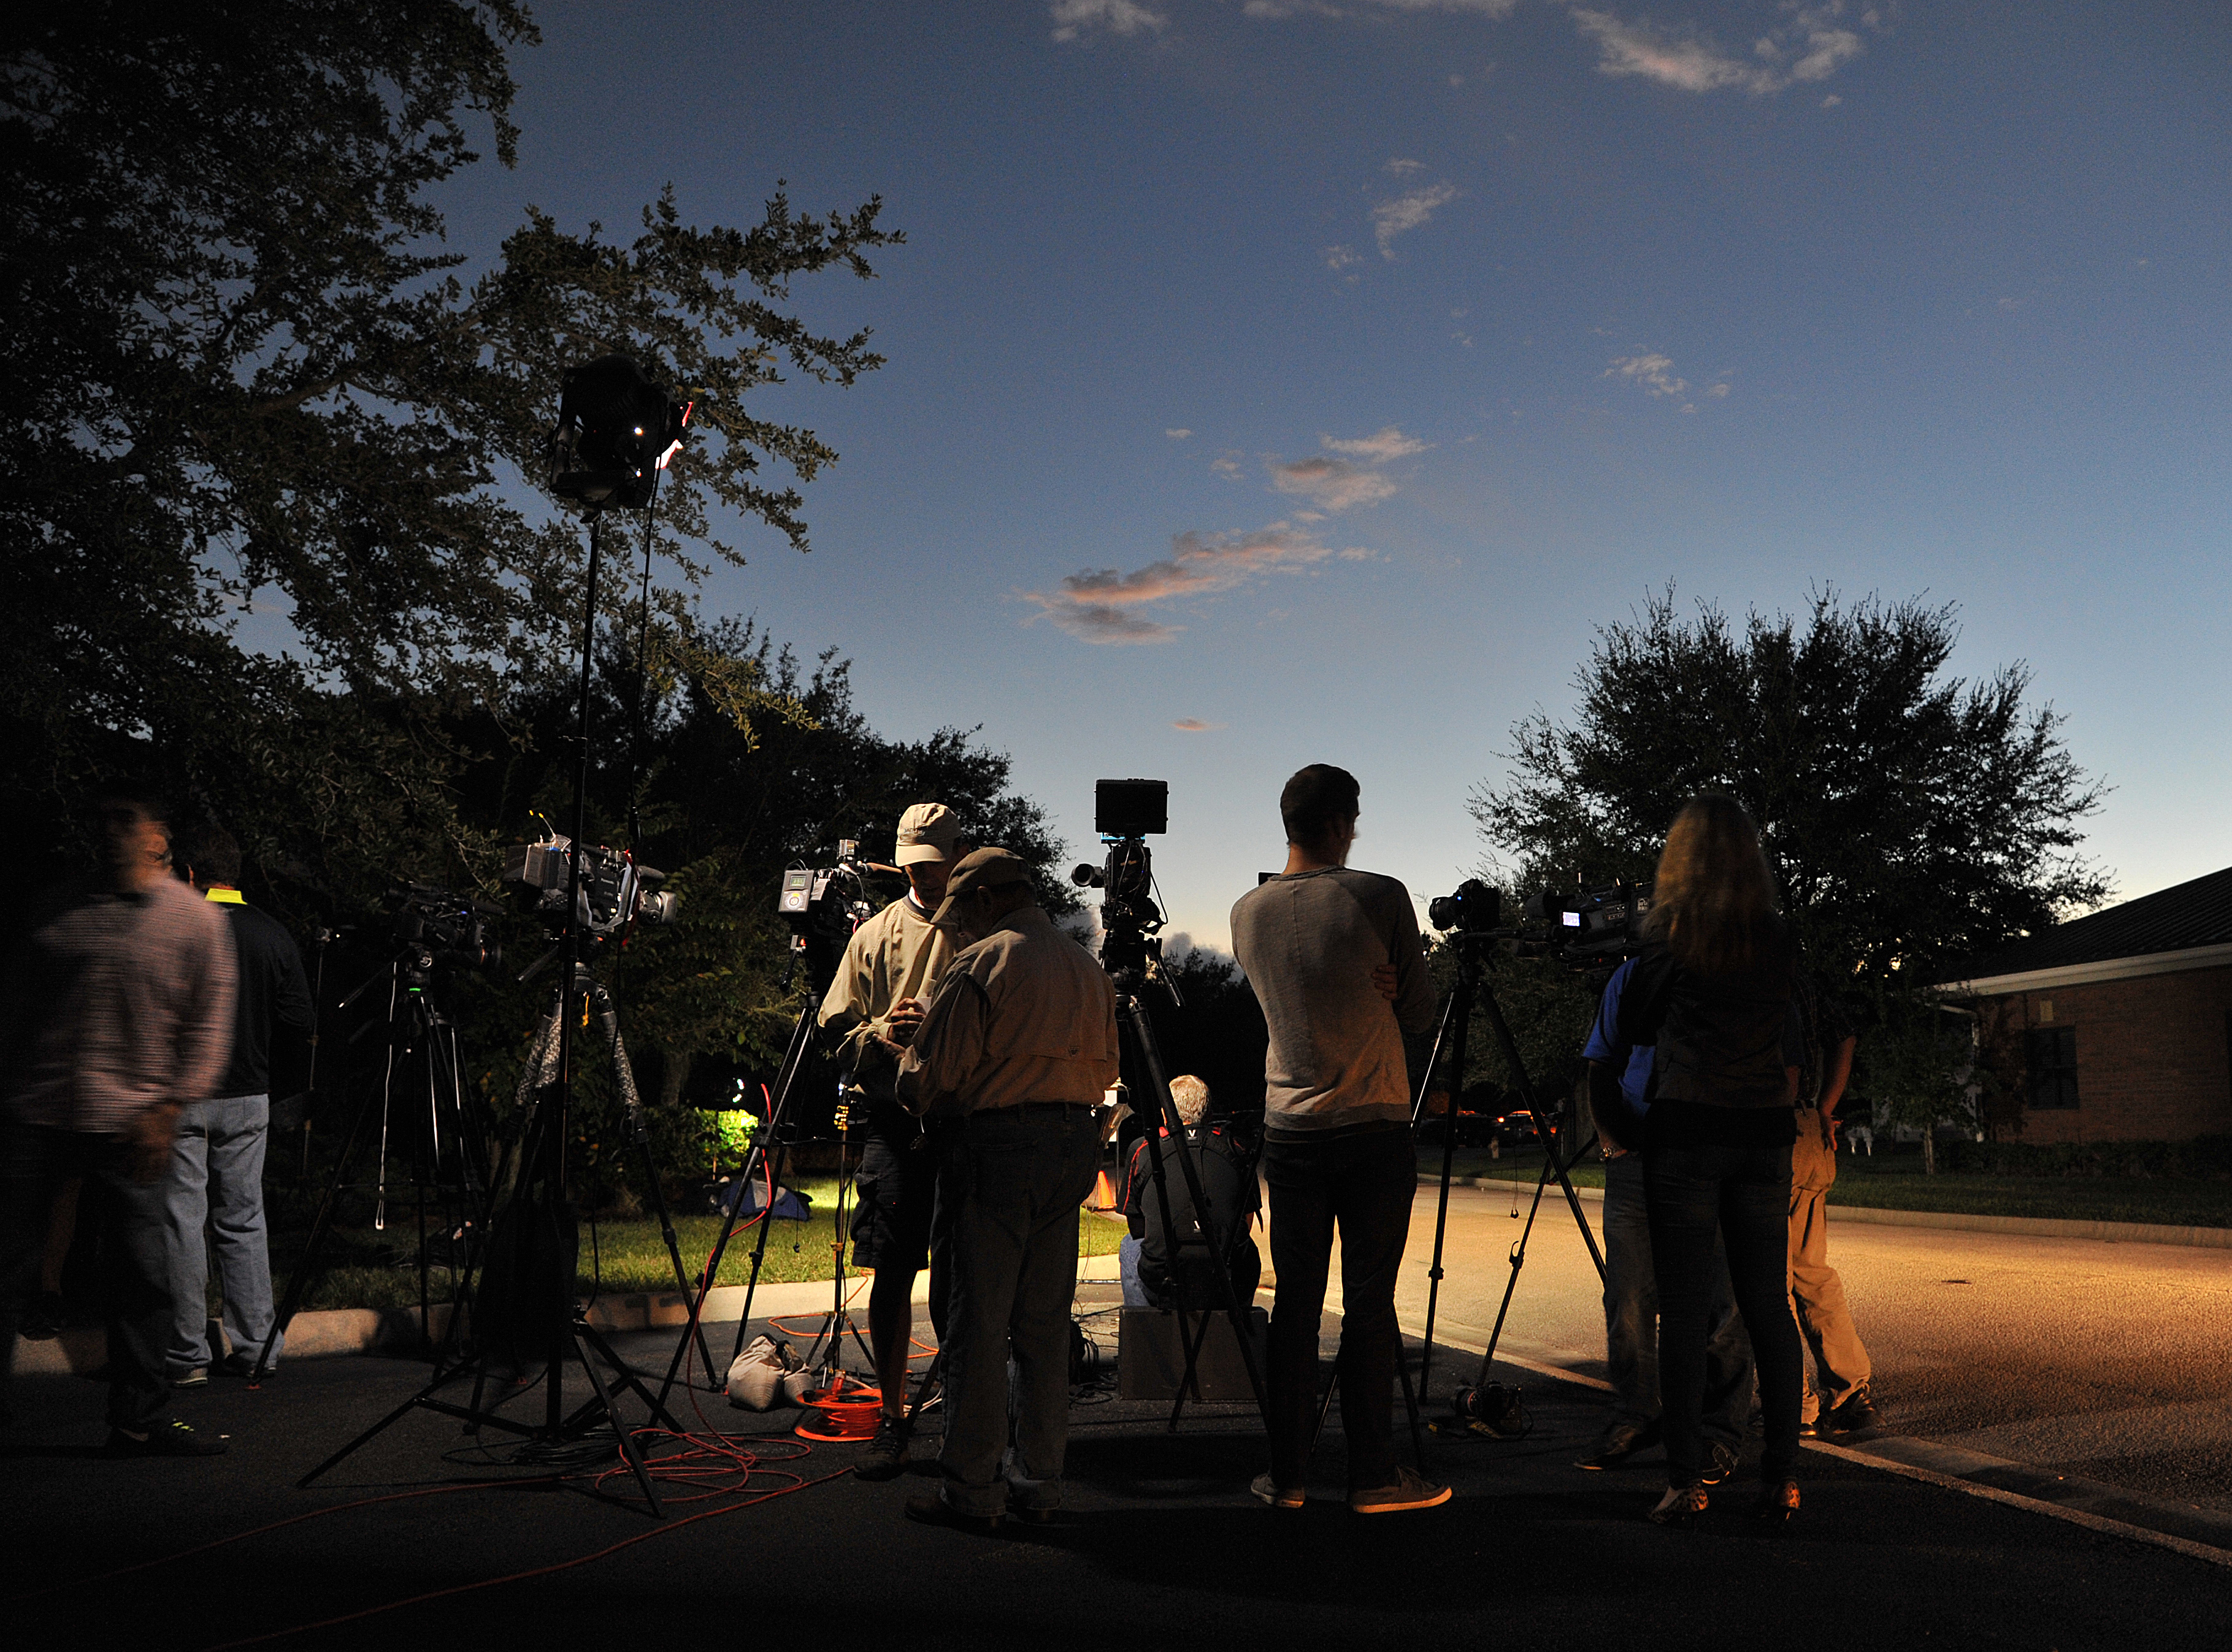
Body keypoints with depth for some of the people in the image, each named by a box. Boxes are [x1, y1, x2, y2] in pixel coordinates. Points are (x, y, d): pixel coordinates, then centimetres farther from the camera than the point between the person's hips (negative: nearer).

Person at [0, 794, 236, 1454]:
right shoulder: (63, 910, 11)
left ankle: (139, 1421, 10)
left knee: (139, 1274, 0)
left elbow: (208, 1028, -1)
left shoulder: (195, 919, 2)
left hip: (127, 1123, -2)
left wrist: (167, 1111, -8)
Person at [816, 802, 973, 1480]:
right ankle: (892, 1419, 10)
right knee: (892, 1275, 0)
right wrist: (882, 1030, -9)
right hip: (894, 1123, 2)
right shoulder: (877, 933, 13)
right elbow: (839, 1029, 12)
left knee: (956, 1282, 2)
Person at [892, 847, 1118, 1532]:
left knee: (978, 1323, 0)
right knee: (1046, 1325, 12)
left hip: (999, 1145, -7)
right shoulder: (1089, 968, 13)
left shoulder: (980, 966, -8)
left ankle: (970, 1492, 5)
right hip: (1074, 1142, 7)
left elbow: (932, 1076, -8)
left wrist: (911, 1079, 13)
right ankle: (1039, 1482, 17)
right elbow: (1104, 1070, 19)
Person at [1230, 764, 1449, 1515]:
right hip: (1374, 1128, -3)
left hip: (1289, 1131, 4)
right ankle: (1374, 1474, 10)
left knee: (1295, 1301, 9)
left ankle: (1286, 1473, 15)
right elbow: (1419, 1014, 0)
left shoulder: (1248, 913, 4)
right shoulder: (1380, 898, -8)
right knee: (1370, 1304, 3)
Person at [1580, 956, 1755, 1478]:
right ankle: (1633, 1418, 19)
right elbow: (1602, 1063, 18)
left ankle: (1719, 1433, 12)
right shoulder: (1633, 975, 13)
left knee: (1720, 1302, -1)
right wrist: (1607, 1126, 1)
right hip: (1637, 1153, 3)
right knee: (1628, 1296, 3)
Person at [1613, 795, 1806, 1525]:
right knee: (1767, 1304, 9)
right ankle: (1781, 1478, 10)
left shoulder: (1671, 931, -5)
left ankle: (1686, 1481, 0)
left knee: (1683, 1308, 0)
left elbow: (1634, 1027, 5)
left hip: (1687, 1131, -4)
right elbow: (1788, 1028, 15)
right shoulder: (1778, 938, 6)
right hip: (1765, 1132, 4)